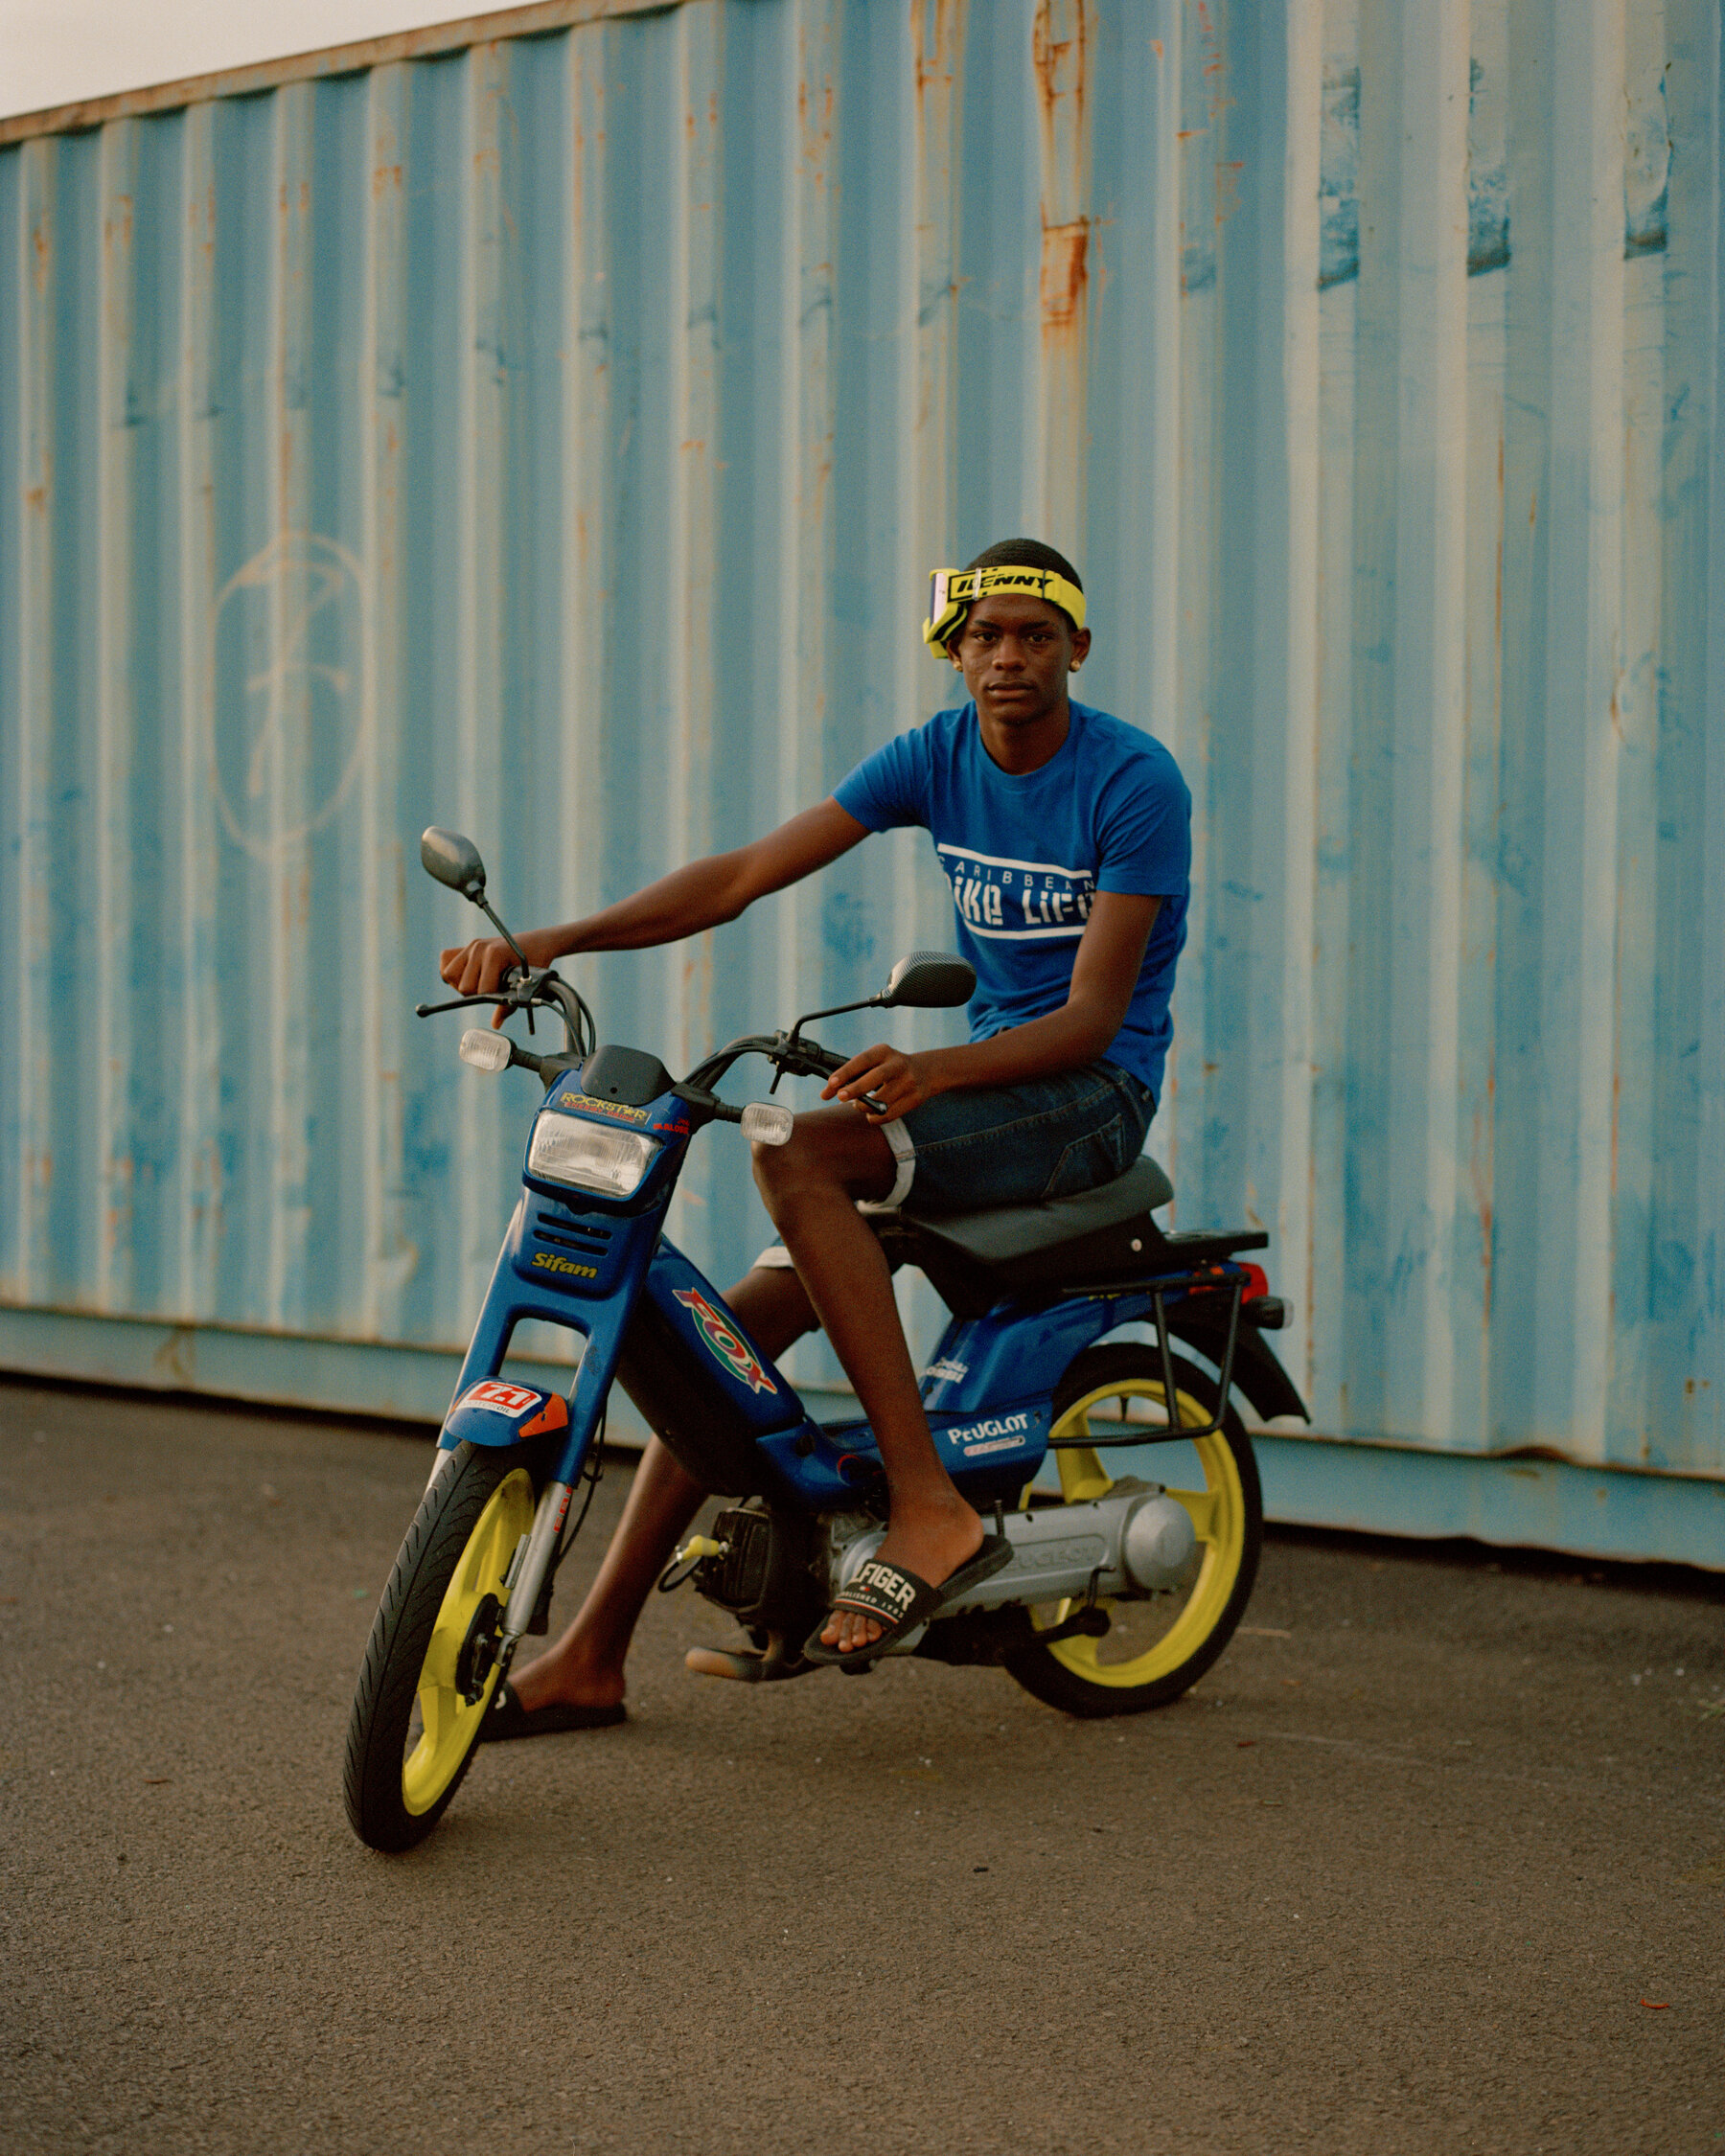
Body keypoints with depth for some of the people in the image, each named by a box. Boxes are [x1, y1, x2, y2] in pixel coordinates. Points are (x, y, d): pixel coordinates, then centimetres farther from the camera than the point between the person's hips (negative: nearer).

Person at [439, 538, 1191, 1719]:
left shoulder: (1137, 781, -14)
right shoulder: (940, 754, 4)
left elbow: (1094, 1017, -19)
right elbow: (745, 874, -4)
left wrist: (935, 1068, -38)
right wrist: (552, 941, -16)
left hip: (1093, 1092, -6)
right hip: (979, 1076, 6)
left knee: (796, 1154, -31)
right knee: (737, 1324, -7)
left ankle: (930, 1508, -30)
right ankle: (592, 1655, -1)